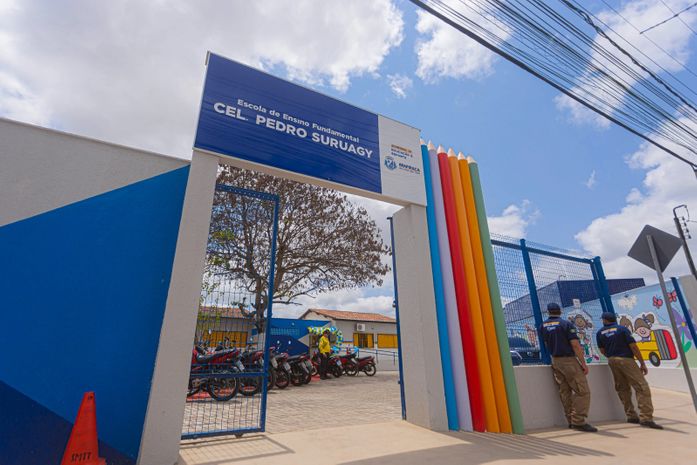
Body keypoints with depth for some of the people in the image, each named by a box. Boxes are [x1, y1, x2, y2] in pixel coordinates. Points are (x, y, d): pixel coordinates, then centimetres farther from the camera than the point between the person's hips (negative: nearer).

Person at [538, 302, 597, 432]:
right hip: (569, 360, -6)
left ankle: (571, 421, 13)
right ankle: (578, 421, -7)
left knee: (565, 392, 10)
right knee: (582, 391, -2)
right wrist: (583, 363, -10)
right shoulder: (566, 324, -8)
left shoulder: (542, 326, 6)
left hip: (555, 361, 6)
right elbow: (575, 345, -13)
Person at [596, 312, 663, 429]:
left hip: (612, 361, 4)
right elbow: (633, 346, -9)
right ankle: (646, 418, -12)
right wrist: (642, 363, -4)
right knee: (642, 387, -4)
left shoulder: (600, 333, 6)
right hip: (626, 360, -4)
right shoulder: (622, 329, -3)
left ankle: (631, 416, 15)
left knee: (623, 389, 13)